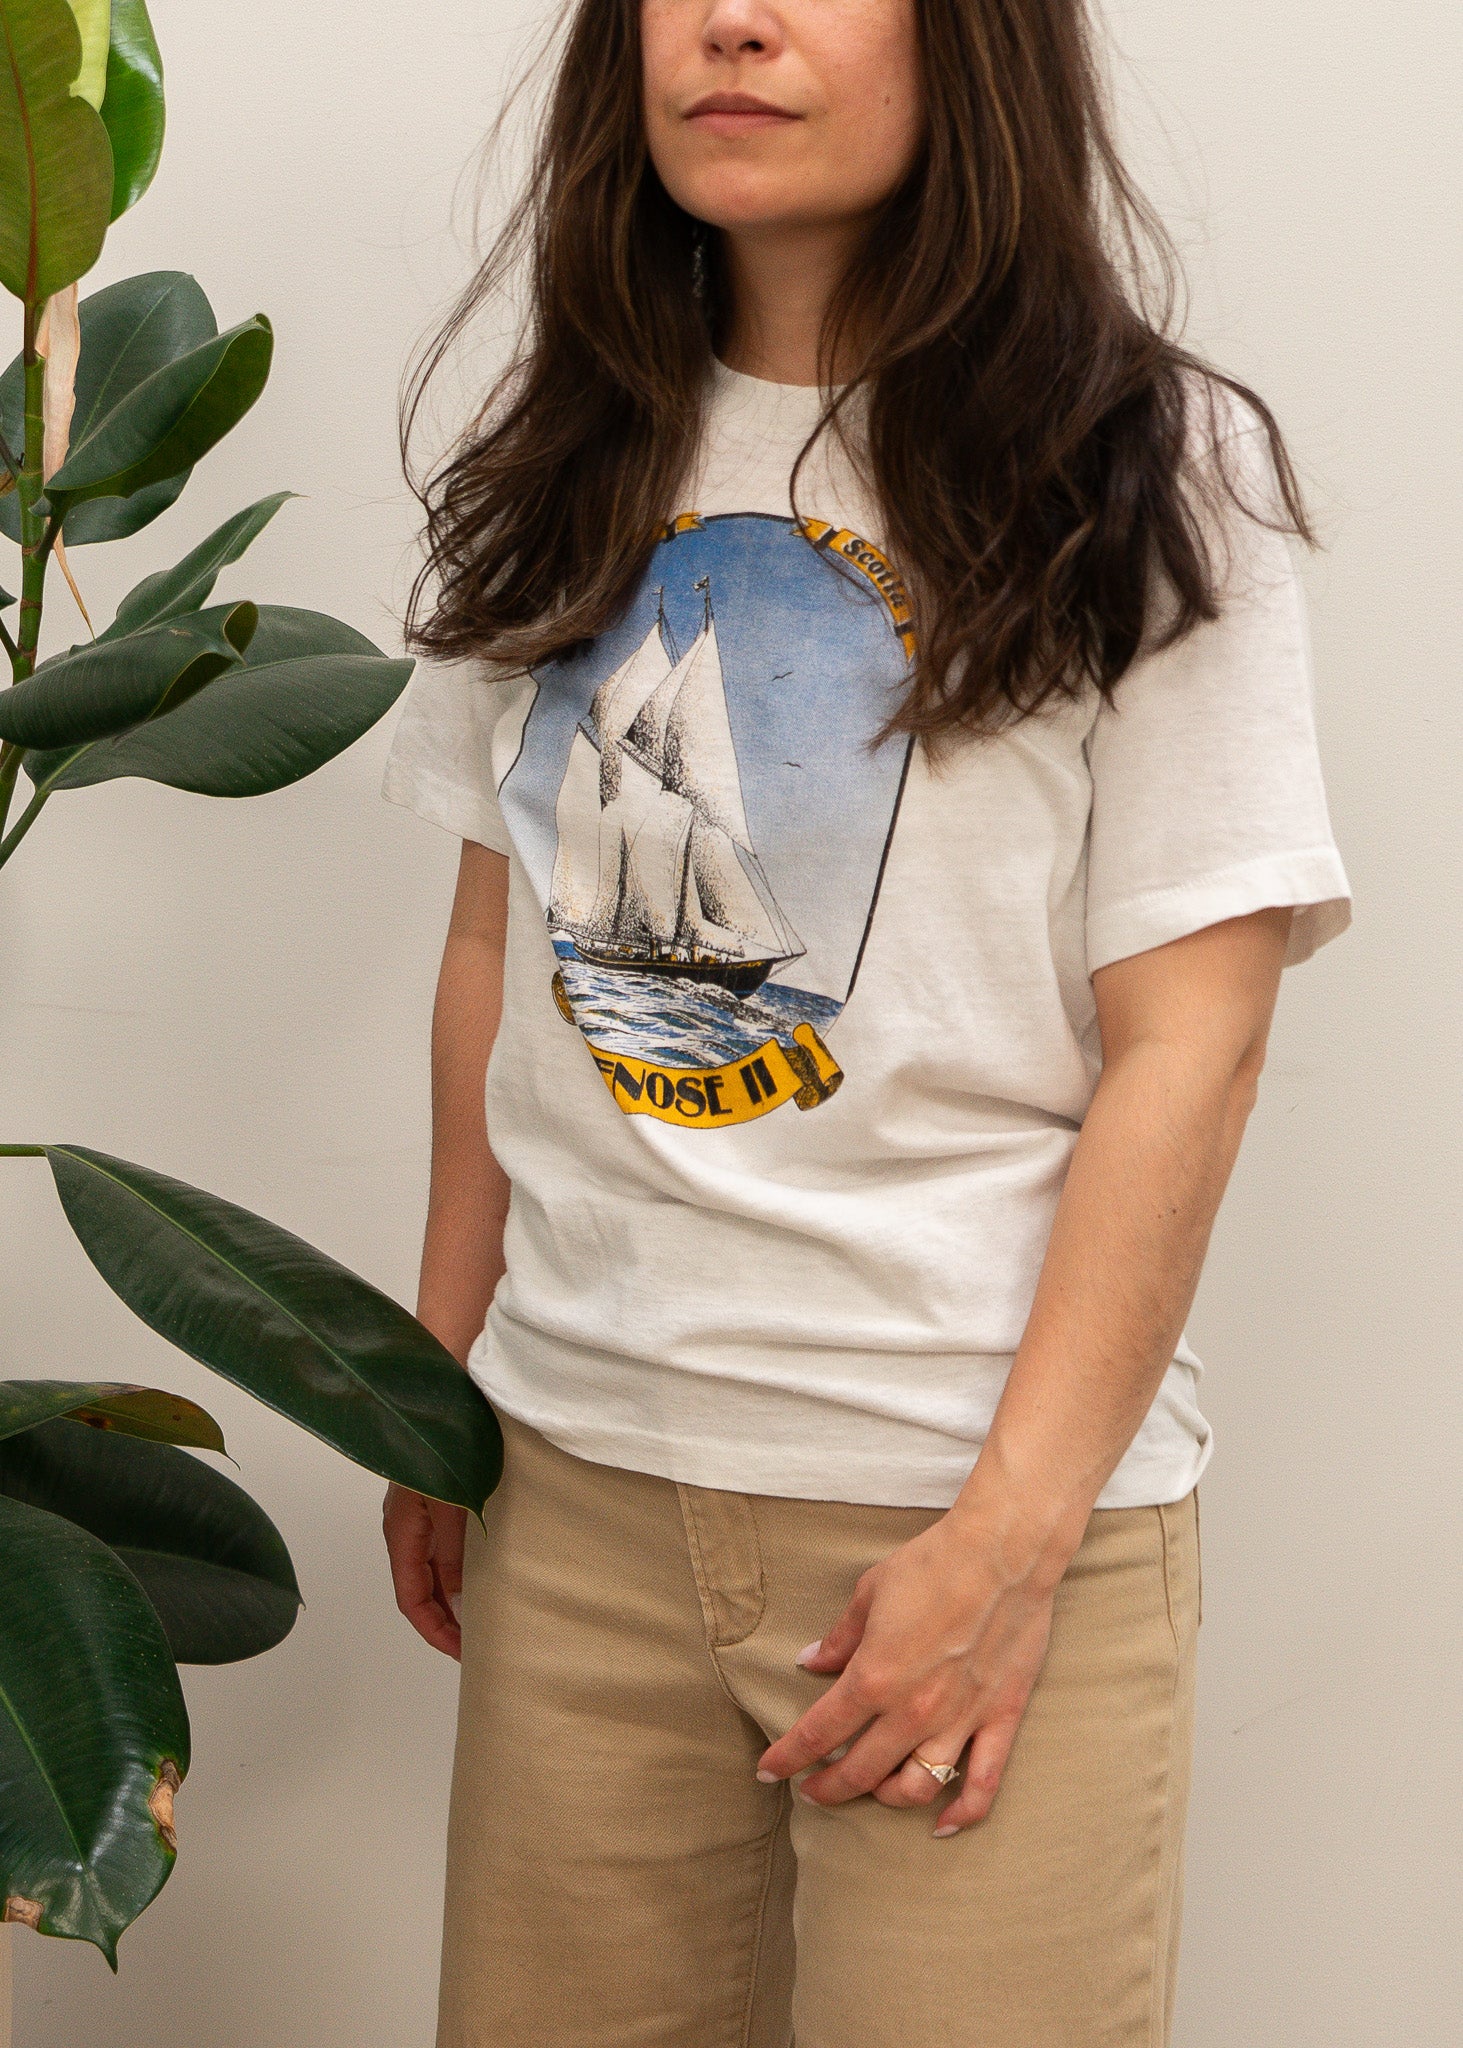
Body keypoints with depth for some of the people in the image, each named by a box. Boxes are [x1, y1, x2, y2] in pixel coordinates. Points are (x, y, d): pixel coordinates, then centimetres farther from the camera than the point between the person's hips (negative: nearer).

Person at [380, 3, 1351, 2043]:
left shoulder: (1147, 477, -5)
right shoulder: (568, 468, 9)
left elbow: (1185, 1048, -10)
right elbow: (498, 942, 13)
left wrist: (1012, 1537, -15)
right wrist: (440, 1389, 10)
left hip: (978, 1493, -4)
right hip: (580, 1484, 4)